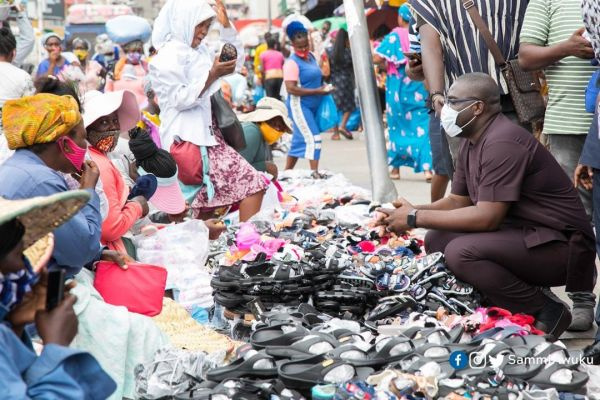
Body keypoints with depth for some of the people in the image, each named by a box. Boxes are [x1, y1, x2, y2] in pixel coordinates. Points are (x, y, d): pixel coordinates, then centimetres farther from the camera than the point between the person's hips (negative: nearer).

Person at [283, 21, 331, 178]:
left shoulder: (311, 56, 11)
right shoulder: (292, 62, -13)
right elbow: (291, 89, -22)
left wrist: (324, 87, 7)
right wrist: (316, 91, -20)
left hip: (313, 105, 8)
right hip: (299, 105, -8)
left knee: (299, 139, 13)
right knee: (313, 137, -14)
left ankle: (287, 172, 22)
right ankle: (315, 173, -15)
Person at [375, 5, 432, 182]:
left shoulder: (394, 36, -8)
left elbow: (378, 57, -11)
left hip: (399, 87, -2)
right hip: (421, 87, 2)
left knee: (398, 126, 11)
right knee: (423, 126, 1)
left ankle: (396, 167, 17)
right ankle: (427, 167, -10)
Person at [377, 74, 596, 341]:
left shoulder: (502, 143, -21)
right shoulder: (471, 142, 10)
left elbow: (487, 217, -26)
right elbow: (458, 201, 15)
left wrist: (416, 217, -19)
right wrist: (410, 211, -3)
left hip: (558, 246, -10)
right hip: (520, 234, 10)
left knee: (461, 253, -27)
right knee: (437, 239, 0)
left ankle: (545, 313, -12)